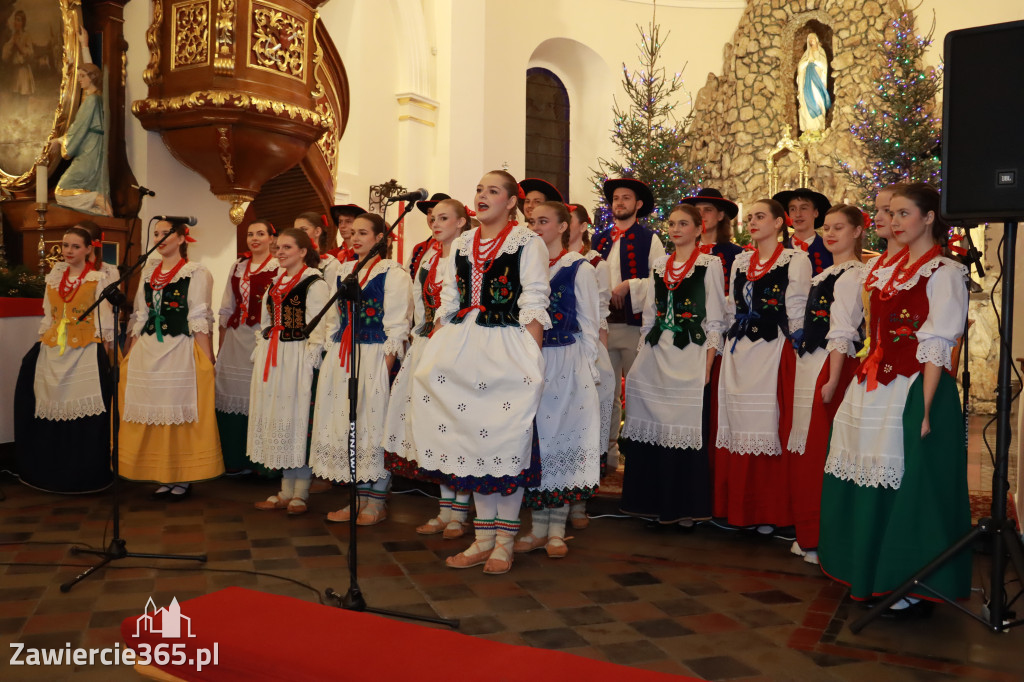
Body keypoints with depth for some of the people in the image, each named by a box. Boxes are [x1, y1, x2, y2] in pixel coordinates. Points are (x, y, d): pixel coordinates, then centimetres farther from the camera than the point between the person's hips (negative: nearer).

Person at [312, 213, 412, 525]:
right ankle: (360, 497, 17)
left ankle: (377, 502, 7)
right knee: (347, 425, 7)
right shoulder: (343, 272, 16)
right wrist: (332, 355, 12)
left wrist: (387, 366, -16)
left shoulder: (393, 273, -4)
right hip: (341, 358, 7)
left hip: (375, 357, -6)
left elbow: (396, 326, -9)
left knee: (374, 425, -3)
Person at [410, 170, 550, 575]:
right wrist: (436, 353, 9)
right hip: (463, 349, 6)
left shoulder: (528, 243, -1)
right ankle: (483, 538, 17)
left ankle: (504, 541, 10)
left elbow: (534, 307, -7)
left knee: (506, 439, -2)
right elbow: (448, 303, 17)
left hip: (508, 350, -5)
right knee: (473, 438, 7)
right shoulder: (461, 245, 16)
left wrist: (532, 364, -14)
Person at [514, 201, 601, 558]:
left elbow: (589, 325, -1)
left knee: (562, 437, -1)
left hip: (567, 364, -4)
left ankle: (557, 529, 8)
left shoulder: (580, 269, -2)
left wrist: (588, 369, -5)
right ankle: (538, 527, 14)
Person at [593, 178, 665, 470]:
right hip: (603, 324, 4)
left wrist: (629, 286, -13)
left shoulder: (649, 239, 4)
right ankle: (607, 452, 15)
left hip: (636, 324, -4)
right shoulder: (599, 239, 15)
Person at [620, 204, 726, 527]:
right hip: (656, 353, 5)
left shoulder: (710, 264, 2)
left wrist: (707, 364, -10)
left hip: (690, 355, -4)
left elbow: (715, 320, -2)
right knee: (654, 428, 3)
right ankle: (655, 503, 14)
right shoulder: (659, 265, 16)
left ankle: (685, 507, 6)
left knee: (686, 427, -6)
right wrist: (642, 354, 11)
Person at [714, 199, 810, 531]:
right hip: (738, 354, 6)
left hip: (773, 352, -5)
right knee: (738, 427, 7)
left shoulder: (796, 260, -2)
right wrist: (733, 344, 15)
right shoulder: (740, 262, 15)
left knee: (768, 427, -4)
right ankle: (737, 507, 16)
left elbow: (796, 313, -4)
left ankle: (770, 512, 7)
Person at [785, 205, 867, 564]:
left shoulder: (851, 276, -11)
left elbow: (841, 334, -17)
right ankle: (808, 534, 22)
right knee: (805, 450, 12)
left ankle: (819, 539, 5)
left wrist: (832, 380, -20)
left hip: (830, 367, -9)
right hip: (809, 367, 9)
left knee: (818, 452, -4)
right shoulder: (825, 275, 17)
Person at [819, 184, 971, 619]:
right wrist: (867, 383, 12)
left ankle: (915, 590, 11)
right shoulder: (892, 272, 16)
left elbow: (936, 349, -14)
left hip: (913, 390, -8)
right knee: (871, 483, 12)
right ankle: (873, 576, 26)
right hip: (875, 388, 8)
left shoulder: (945, 272, -8)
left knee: (909, 486, -2)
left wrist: (924, 409, -18)